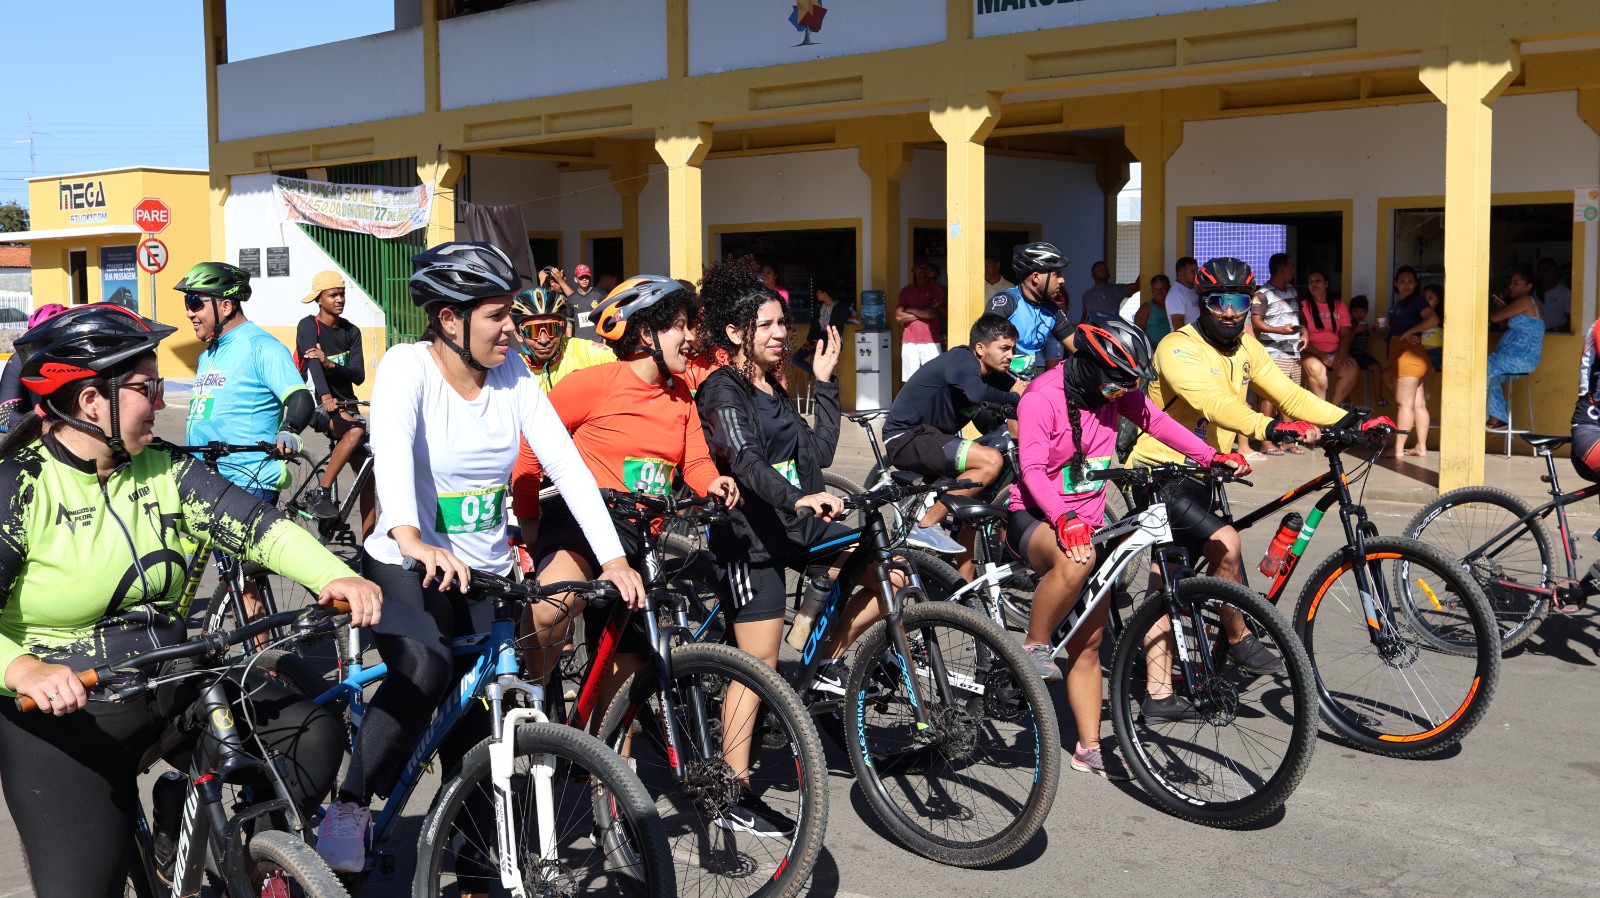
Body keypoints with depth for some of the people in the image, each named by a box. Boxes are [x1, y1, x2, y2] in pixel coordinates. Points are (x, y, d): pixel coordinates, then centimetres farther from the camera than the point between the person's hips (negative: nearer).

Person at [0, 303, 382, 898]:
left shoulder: (163, 471, 3)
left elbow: (254, 524, -11)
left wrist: (334, 577, -28)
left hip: (174, 685, 4)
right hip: (66, 713, -4)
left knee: (313, 733, -15)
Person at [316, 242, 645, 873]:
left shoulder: (511, 373, -2)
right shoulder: (408, 365, -15)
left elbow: (565, 461, -8)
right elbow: (392, 449, -34)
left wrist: (613, 559, -18)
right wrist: (410, 540, -53)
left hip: (485, 574, 5)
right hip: (406, 567, -5)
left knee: (479, 731, 6)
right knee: (427, 670, -33)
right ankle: (348, 810, -17)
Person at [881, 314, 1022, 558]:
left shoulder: (994, 375, 11)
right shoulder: (961, 360, -18)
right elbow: (976, 393, -38)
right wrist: (1013, 398, -23)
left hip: (929, 437, 10)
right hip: (907, 437, -10)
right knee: (991, 461, -24)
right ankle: (926, 527, -20)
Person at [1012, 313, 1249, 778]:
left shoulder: (1115, 392, 0)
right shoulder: (1042, 398, -19)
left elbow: (1156, 421, 7)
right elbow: (1031, 468, -26)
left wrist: (1212, 456, -6)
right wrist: (1064, 521, -40)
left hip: (1088, 519, 7)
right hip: (1035, 517, -7)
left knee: (1088, 640, 6)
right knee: (1076, 561, -42)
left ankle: (1089, 748, 14)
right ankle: (1034, 648, -21)